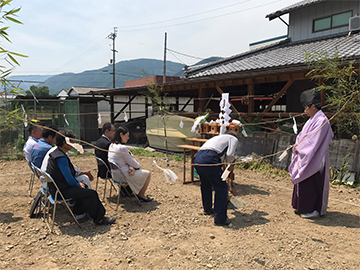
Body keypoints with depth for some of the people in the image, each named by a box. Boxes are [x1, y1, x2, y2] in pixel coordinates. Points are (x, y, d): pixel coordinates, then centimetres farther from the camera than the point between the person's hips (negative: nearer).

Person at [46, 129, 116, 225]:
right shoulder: (61, 158, -25)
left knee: (84, 188, 23)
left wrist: (78, 182, 11)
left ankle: (78, 212, 29)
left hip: (57, 186, 11)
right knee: (91, 194, -14)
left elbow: (70, 173, 19)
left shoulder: (57, 153, 10)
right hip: (62, 191, -11)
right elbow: (69, 179, -23)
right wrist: (78, 185, -5)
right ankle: (99, 219, -1)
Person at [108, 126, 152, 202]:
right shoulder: (122, 148, -27)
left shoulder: (111, 145, 2)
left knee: (135, 170, 30)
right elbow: (132, 162, -16)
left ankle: (137, 192, 35)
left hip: (115, 175, 9)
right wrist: (138, 166, 5)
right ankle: (141, 195, 23)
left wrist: (131, 168, -5)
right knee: (148, 174, 8)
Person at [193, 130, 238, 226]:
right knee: (221, 188, 4)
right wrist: (231, 164, 20)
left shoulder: (218, 137, 39)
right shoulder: (234, 139, 19)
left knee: (205, 184, 29)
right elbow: (230, 155, -1)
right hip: (209, 160, -8)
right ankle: (220, 219, 9)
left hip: (197, 159, 8)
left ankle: (207, 209, 46)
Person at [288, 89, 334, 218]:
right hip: (305, 157, 10)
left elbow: (313, 141, -23)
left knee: (311, 183, -1)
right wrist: (298, 144, -2)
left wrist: (299, 148, -14)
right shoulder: (313, 119, 11)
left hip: (314, 160, -10)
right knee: (303, 182, 15)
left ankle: (313, 210, 12)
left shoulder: (321, 120, -19)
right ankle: (303, 207, 27)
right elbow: (304, 135, 15)